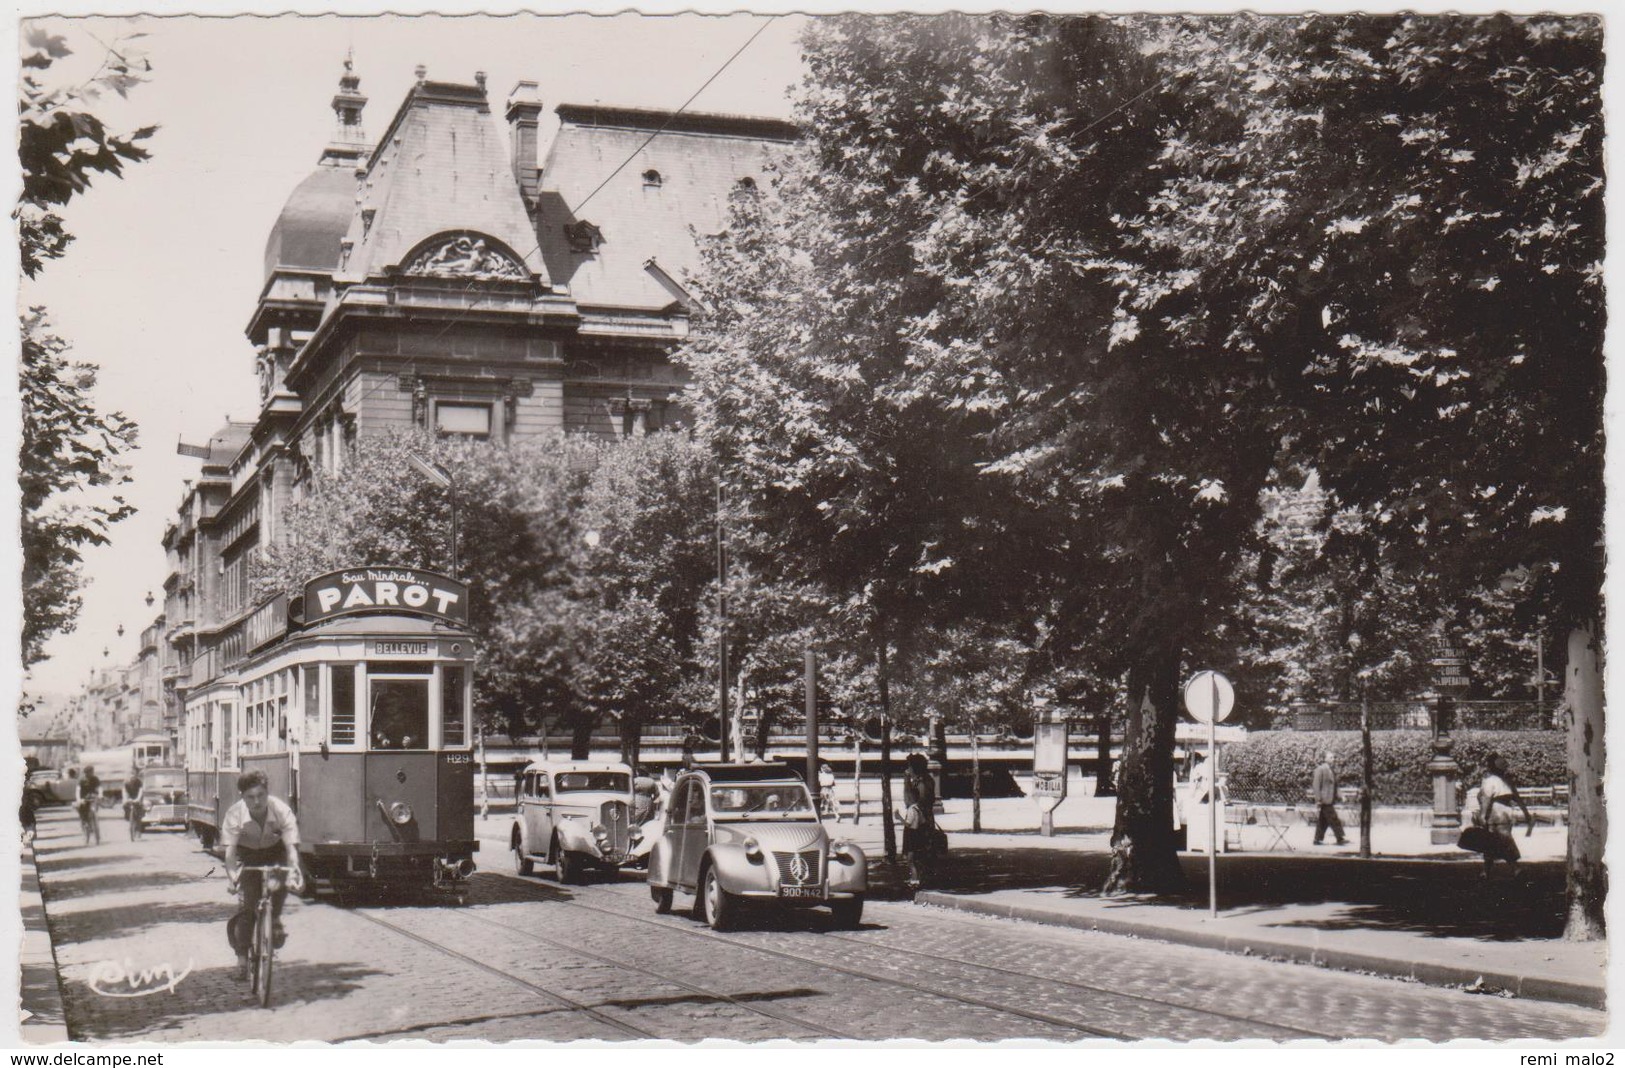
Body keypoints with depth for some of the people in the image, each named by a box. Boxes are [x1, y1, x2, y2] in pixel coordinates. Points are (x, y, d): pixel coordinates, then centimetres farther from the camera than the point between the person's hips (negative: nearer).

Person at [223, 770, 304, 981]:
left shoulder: (282, 810, -30)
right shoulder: (234, 815, -28)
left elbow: (291, 846, -36)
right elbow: (230, 849, -34)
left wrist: (294, 870, -54)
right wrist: (232, 875, -51)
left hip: (274, 851, 0)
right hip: (248, 855, 0)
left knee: (281, 883, -28)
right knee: (249, 904, -15)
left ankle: (275, 919, 0)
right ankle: (242, 954, -3)